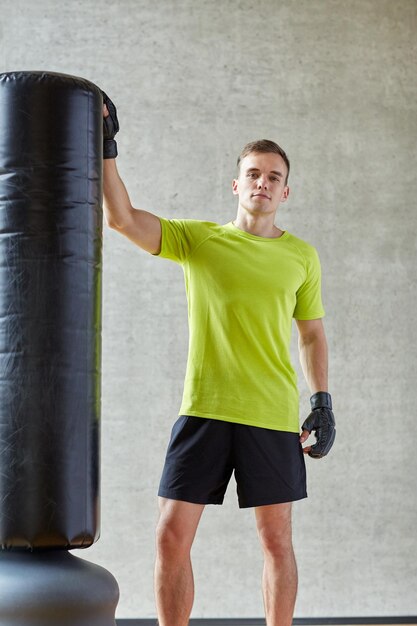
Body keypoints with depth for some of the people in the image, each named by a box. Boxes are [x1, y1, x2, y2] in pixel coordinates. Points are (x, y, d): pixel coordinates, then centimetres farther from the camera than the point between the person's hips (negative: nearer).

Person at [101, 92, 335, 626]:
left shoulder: (301, 256, 9)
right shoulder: (196, 238, 5)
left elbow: (311, 334, 16)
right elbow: (122, 218, -6)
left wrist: (322, 402, 7)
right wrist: (105, 148, -15)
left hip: (273, 415, 1)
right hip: (204, 410, 0)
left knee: (276, 539, 5)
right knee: (172, 536, -2)